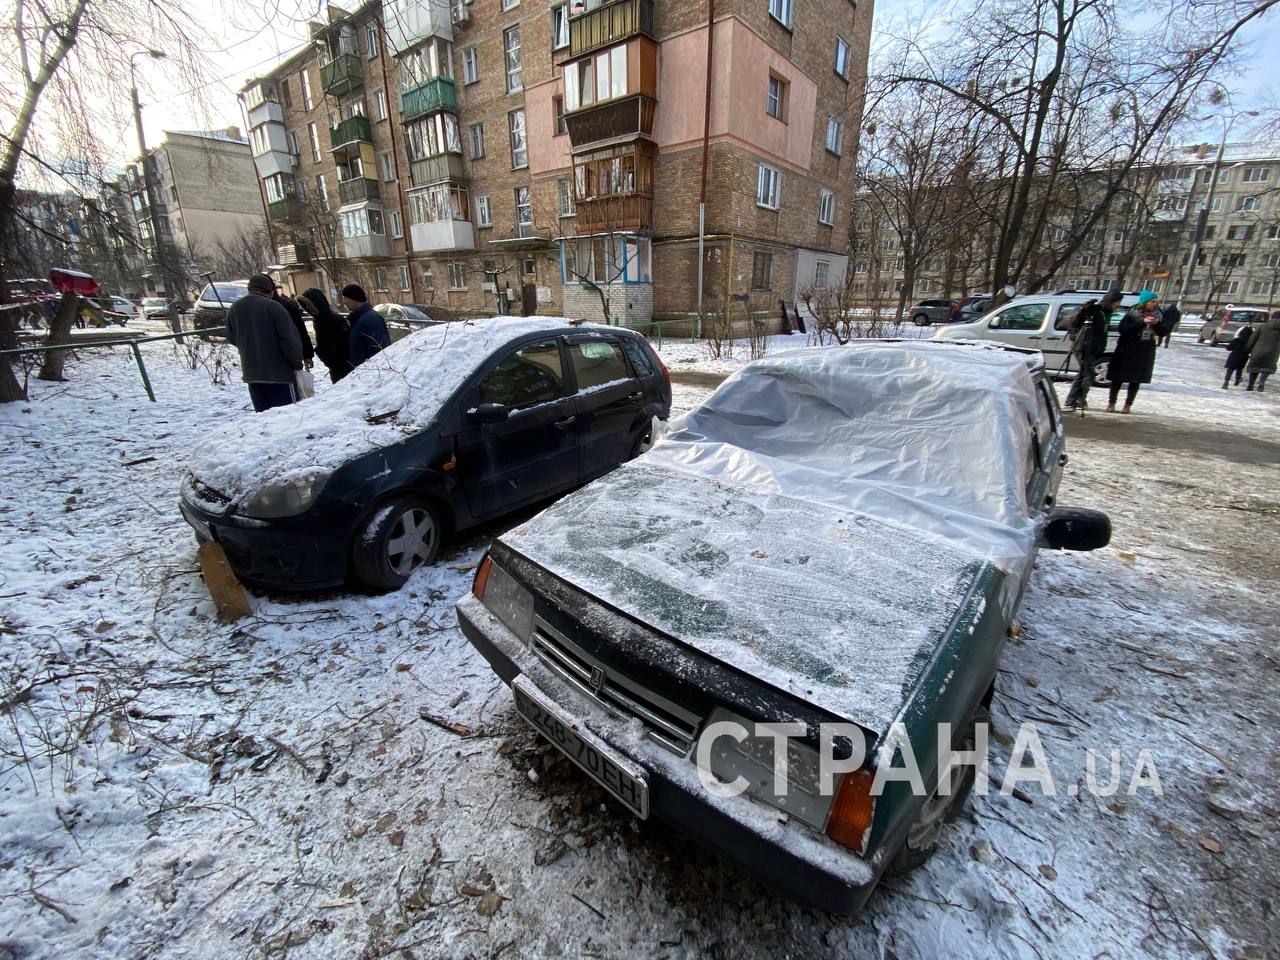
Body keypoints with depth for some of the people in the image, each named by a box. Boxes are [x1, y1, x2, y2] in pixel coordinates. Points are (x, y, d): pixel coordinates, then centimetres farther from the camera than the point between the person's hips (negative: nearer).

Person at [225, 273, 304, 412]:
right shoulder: (273, 306, -11)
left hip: (251, 373, 6)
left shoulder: (234, 309, 8)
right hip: (279, 372, -6)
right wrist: (297, 363, -4)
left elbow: (231, 338, 20)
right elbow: (290, 339, -16)